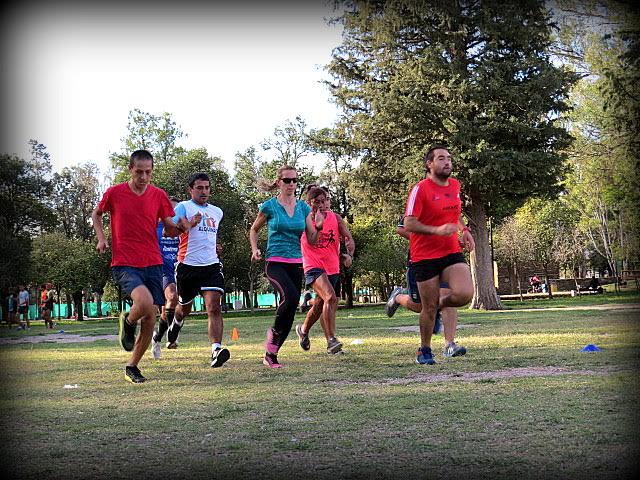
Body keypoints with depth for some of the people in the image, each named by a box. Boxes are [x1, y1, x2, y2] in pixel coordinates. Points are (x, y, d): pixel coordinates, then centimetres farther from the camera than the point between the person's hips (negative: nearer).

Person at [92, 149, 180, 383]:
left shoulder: (159, 195, 4)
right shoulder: (114, 193, -2)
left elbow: (170, 227, 8)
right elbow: (96, 214, 15)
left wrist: (180, 227, -14)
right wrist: (101, 238, 0)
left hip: (152, 264, 3)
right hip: (124, 264, -3)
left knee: (150, 320, 2)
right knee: (145, 303, -29)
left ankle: (132, 366, 22)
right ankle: (127, 322, 7)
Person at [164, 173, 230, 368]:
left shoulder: (217, 212, 16)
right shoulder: (183, 207, -3)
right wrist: (189, 224, -32)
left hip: (211, 266, 3)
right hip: (188, 265, -3)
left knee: (214, 307, -15)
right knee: (185, 307, 16)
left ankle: (216, 349, -24)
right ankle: (175, 324, 51)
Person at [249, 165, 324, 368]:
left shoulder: (303, 207, 8)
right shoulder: (270, 206, -2)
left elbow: (311, 240, 8)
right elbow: (253, 230, 13)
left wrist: (318, 226, -11)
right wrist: (255, 249, -3)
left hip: (296, 264, 5)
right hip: (275, 262, -5)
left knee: (289, 312, 3)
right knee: (290, 296, -30)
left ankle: (271, 354, 16)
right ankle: (273, 333, -5)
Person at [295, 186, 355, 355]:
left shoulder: (335, 218, 2)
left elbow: (348, 238, 3)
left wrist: (349, 254, -17)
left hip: (333, 269, 5)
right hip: (313, 267, -5)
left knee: (320, 305, 17)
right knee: (331, 298, -27)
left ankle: (303, 330, 45)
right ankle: (331, 341, -25)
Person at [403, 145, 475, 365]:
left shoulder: (455, 185, 10)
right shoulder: (420, 189, -11)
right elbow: (409, 224, -16)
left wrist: (464, 230, 10)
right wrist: (437, 230, -27)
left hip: (452, 252, 5)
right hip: (425, 256, -5)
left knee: (465, 294, -17)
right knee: (429, 307, 2)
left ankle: (439, 304, 17)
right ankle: (424, 351, 23)